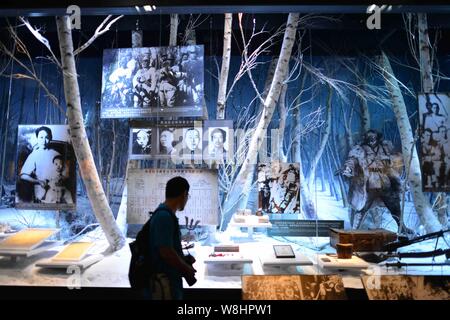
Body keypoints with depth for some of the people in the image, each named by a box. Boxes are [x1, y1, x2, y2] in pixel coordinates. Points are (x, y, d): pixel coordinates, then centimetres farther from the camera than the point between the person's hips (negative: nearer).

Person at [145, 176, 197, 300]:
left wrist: (184, 260, 9)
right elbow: (166, 252, -25)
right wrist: (187, 268, -12)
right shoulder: (164, 216, -21)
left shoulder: (166, 214, 10)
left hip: (169, 281, 10)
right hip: (164, 284, -10)